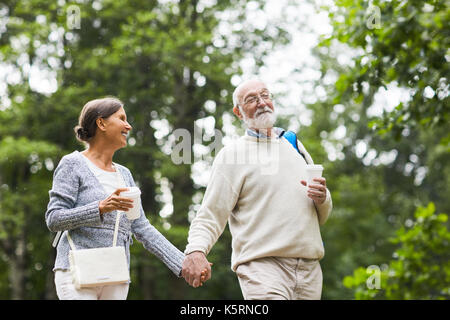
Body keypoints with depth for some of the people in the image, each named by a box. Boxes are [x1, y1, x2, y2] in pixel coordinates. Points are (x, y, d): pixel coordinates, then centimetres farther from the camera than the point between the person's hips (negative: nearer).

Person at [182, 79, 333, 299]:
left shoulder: (295, 146, 20)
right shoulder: (231, 155, 3)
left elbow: (321, 217, 26)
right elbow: (210, 216, -5)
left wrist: (322, 199, 3)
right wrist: (196, 250, -24)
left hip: (309, 269, 6)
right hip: (262, 265, -5)